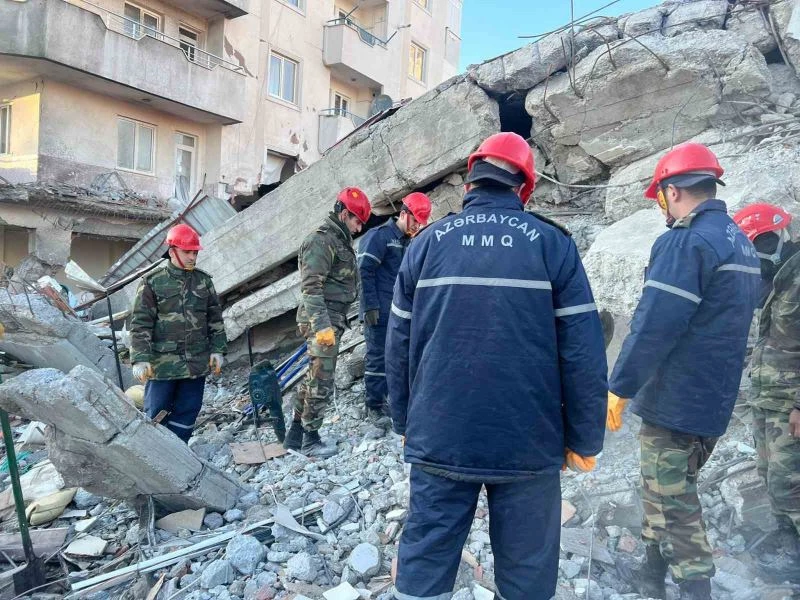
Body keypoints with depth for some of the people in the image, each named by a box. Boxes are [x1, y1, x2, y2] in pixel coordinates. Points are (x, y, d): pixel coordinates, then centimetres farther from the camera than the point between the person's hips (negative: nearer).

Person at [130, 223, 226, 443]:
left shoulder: (204, 280, 8)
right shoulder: (152, 281, -4)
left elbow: (215, 318, 12)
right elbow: (140, 323, -6)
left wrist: (217, 350, 6)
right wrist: (140, 359, -12)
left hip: (197, 363, 4)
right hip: (162, 364, -4)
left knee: (187, 412, 11)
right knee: (156, 413, 5)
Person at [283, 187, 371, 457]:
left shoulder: (340, 240, 19)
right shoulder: (322, 240, -13)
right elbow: (311, 287, -21)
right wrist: (322, 325, -28)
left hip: (332, 319, 10)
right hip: (324, 321, -10)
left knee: (314, 377, 15)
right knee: (322, 381, -3)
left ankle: (295, 434, 26)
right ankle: (310, 440, 9)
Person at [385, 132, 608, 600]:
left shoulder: (427, 243, 2)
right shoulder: (552, 244, -4)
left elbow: (400, 345, 4)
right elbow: (582, 354, -7)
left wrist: (405, 422, 15)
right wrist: (584, 439, 3)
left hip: (439, 439, 2)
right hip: (528, 443, -1)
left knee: (424, 560, 14)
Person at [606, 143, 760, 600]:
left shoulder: (684, 242, -19)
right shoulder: (743, 244, 11)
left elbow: (653, 326, -23)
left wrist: (620, 386, -14)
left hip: (675, 400, -9)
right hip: (716, 399, 10)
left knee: (673, 504, 3)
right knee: (671, 491, 22)